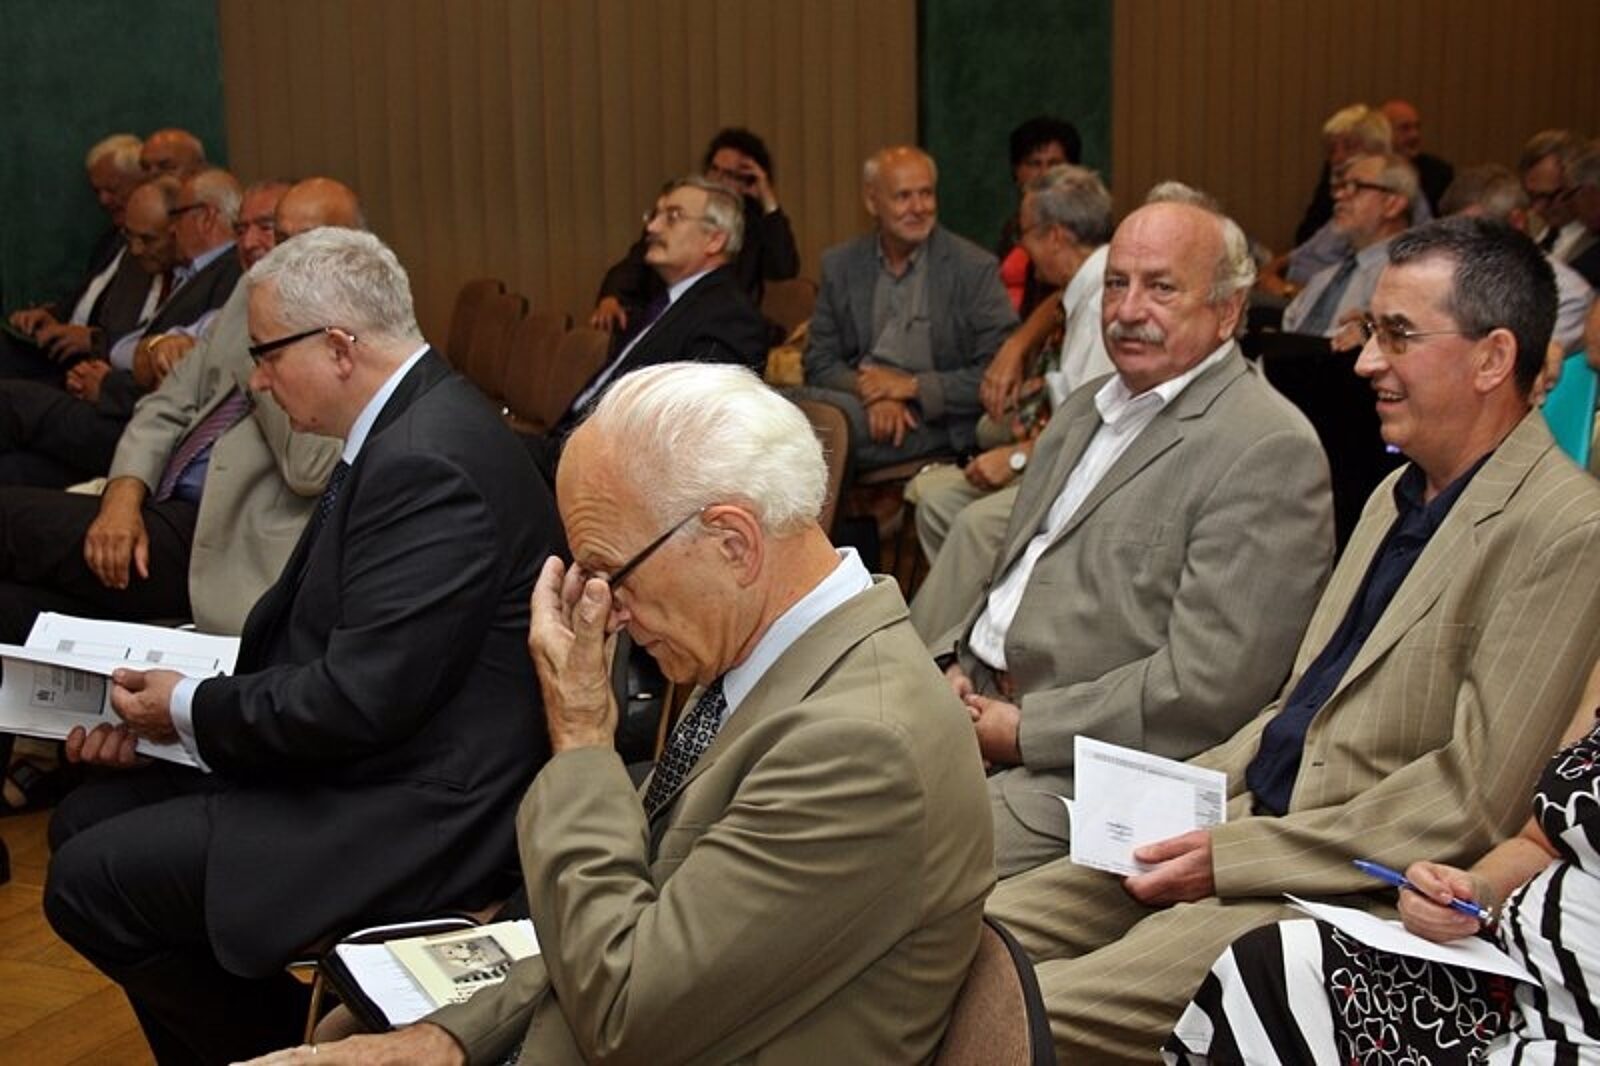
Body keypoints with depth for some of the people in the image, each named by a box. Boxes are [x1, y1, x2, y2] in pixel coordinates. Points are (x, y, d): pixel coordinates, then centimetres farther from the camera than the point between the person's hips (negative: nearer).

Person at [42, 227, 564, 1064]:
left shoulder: (427, 463, -24)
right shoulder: (404, 426, 9)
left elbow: (360, 697, -26)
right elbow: (300, 631, 12)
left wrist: (191, 710, -10)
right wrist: (160, 713, 2)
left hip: (420, 811, -11)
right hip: (365, 764, 11)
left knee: (92, 882, -10)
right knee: (86, 819, 13)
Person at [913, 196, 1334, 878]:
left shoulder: (1270, 450, -11)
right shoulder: (1083, 412, 18)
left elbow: (1209, 686, -18)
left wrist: (1023, 729, -15)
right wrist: (949, 661, 3)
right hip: (971, 700, 8)